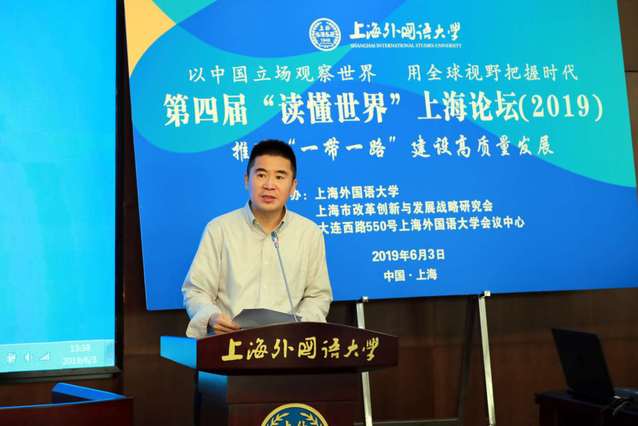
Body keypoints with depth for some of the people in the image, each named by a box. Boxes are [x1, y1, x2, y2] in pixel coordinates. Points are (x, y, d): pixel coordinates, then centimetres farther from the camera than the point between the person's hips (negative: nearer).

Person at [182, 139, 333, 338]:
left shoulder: (310, 233, 8)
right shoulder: (219, 229, 2)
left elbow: (318, 295, 15)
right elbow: (196, 291, 5)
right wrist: (212, 317, -14)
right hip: (229, 340, -1)